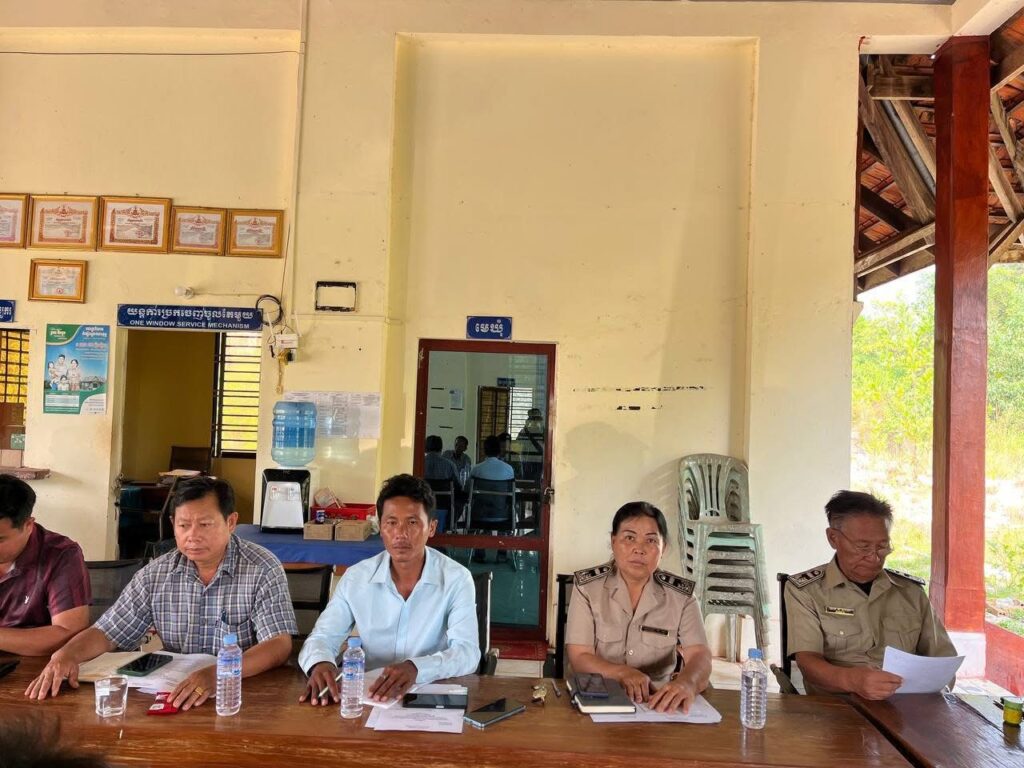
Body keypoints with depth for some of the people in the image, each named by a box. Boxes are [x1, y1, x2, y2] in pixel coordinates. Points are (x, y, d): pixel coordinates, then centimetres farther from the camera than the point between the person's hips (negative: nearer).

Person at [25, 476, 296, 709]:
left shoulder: (263, 570, -12)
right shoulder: (155, 575, 3)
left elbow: (279, 645, -19)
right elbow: (106, 633, 7)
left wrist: (218, 673, -35)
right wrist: (66, 654, -16)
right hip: (173, 694, 4)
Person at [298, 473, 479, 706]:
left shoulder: (456, 579, -6)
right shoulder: (355, 577, 1)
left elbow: (468, 652, -14)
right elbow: (322, 638, 3)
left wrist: (416, 668, -33)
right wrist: (320, 664, -22)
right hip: (370, 693, 4)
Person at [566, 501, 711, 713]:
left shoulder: (681, 595, -2)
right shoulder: (587, 586, -6)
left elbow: (700, 657, -13)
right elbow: (579, 658, -9)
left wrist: (685, 683, -36)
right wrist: (623, 673, -28)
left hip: (659, 702, 3)